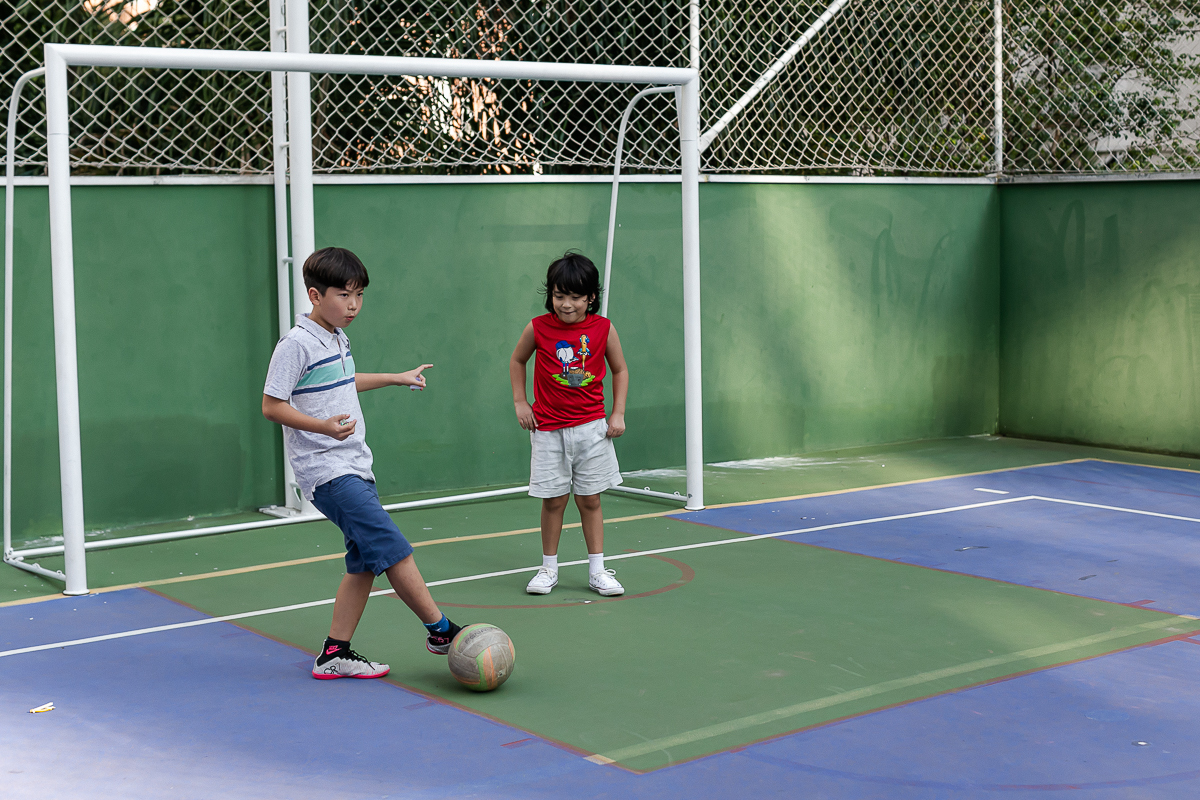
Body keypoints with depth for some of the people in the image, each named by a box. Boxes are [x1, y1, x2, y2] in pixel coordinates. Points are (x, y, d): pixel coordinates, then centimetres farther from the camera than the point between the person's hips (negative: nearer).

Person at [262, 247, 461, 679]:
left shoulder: (338, 339, 14)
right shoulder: (296, 345, -14)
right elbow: (272, 405, -15)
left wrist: (395, 378, 41)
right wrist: (324, 426, -28)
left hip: (355, 468, 10)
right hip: (327, 472, -10)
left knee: (365, 562, 8)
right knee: (393, 548, -13)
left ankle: (335, 654, 14)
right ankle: (441, 631, -4)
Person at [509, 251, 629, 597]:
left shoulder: (603, 329, -5)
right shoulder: (538, 328, -6)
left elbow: (620, 370, 8)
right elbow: (517, 361, 12)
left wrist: (618, 414, 1)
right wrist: (520, 402, 6)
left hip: (591, 428, 0)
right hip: (548, 429, 0)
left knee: (590, 500, 6)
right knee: (553, 500, 4)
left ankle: (597, 571, 14)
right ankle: (549, 569, 19)